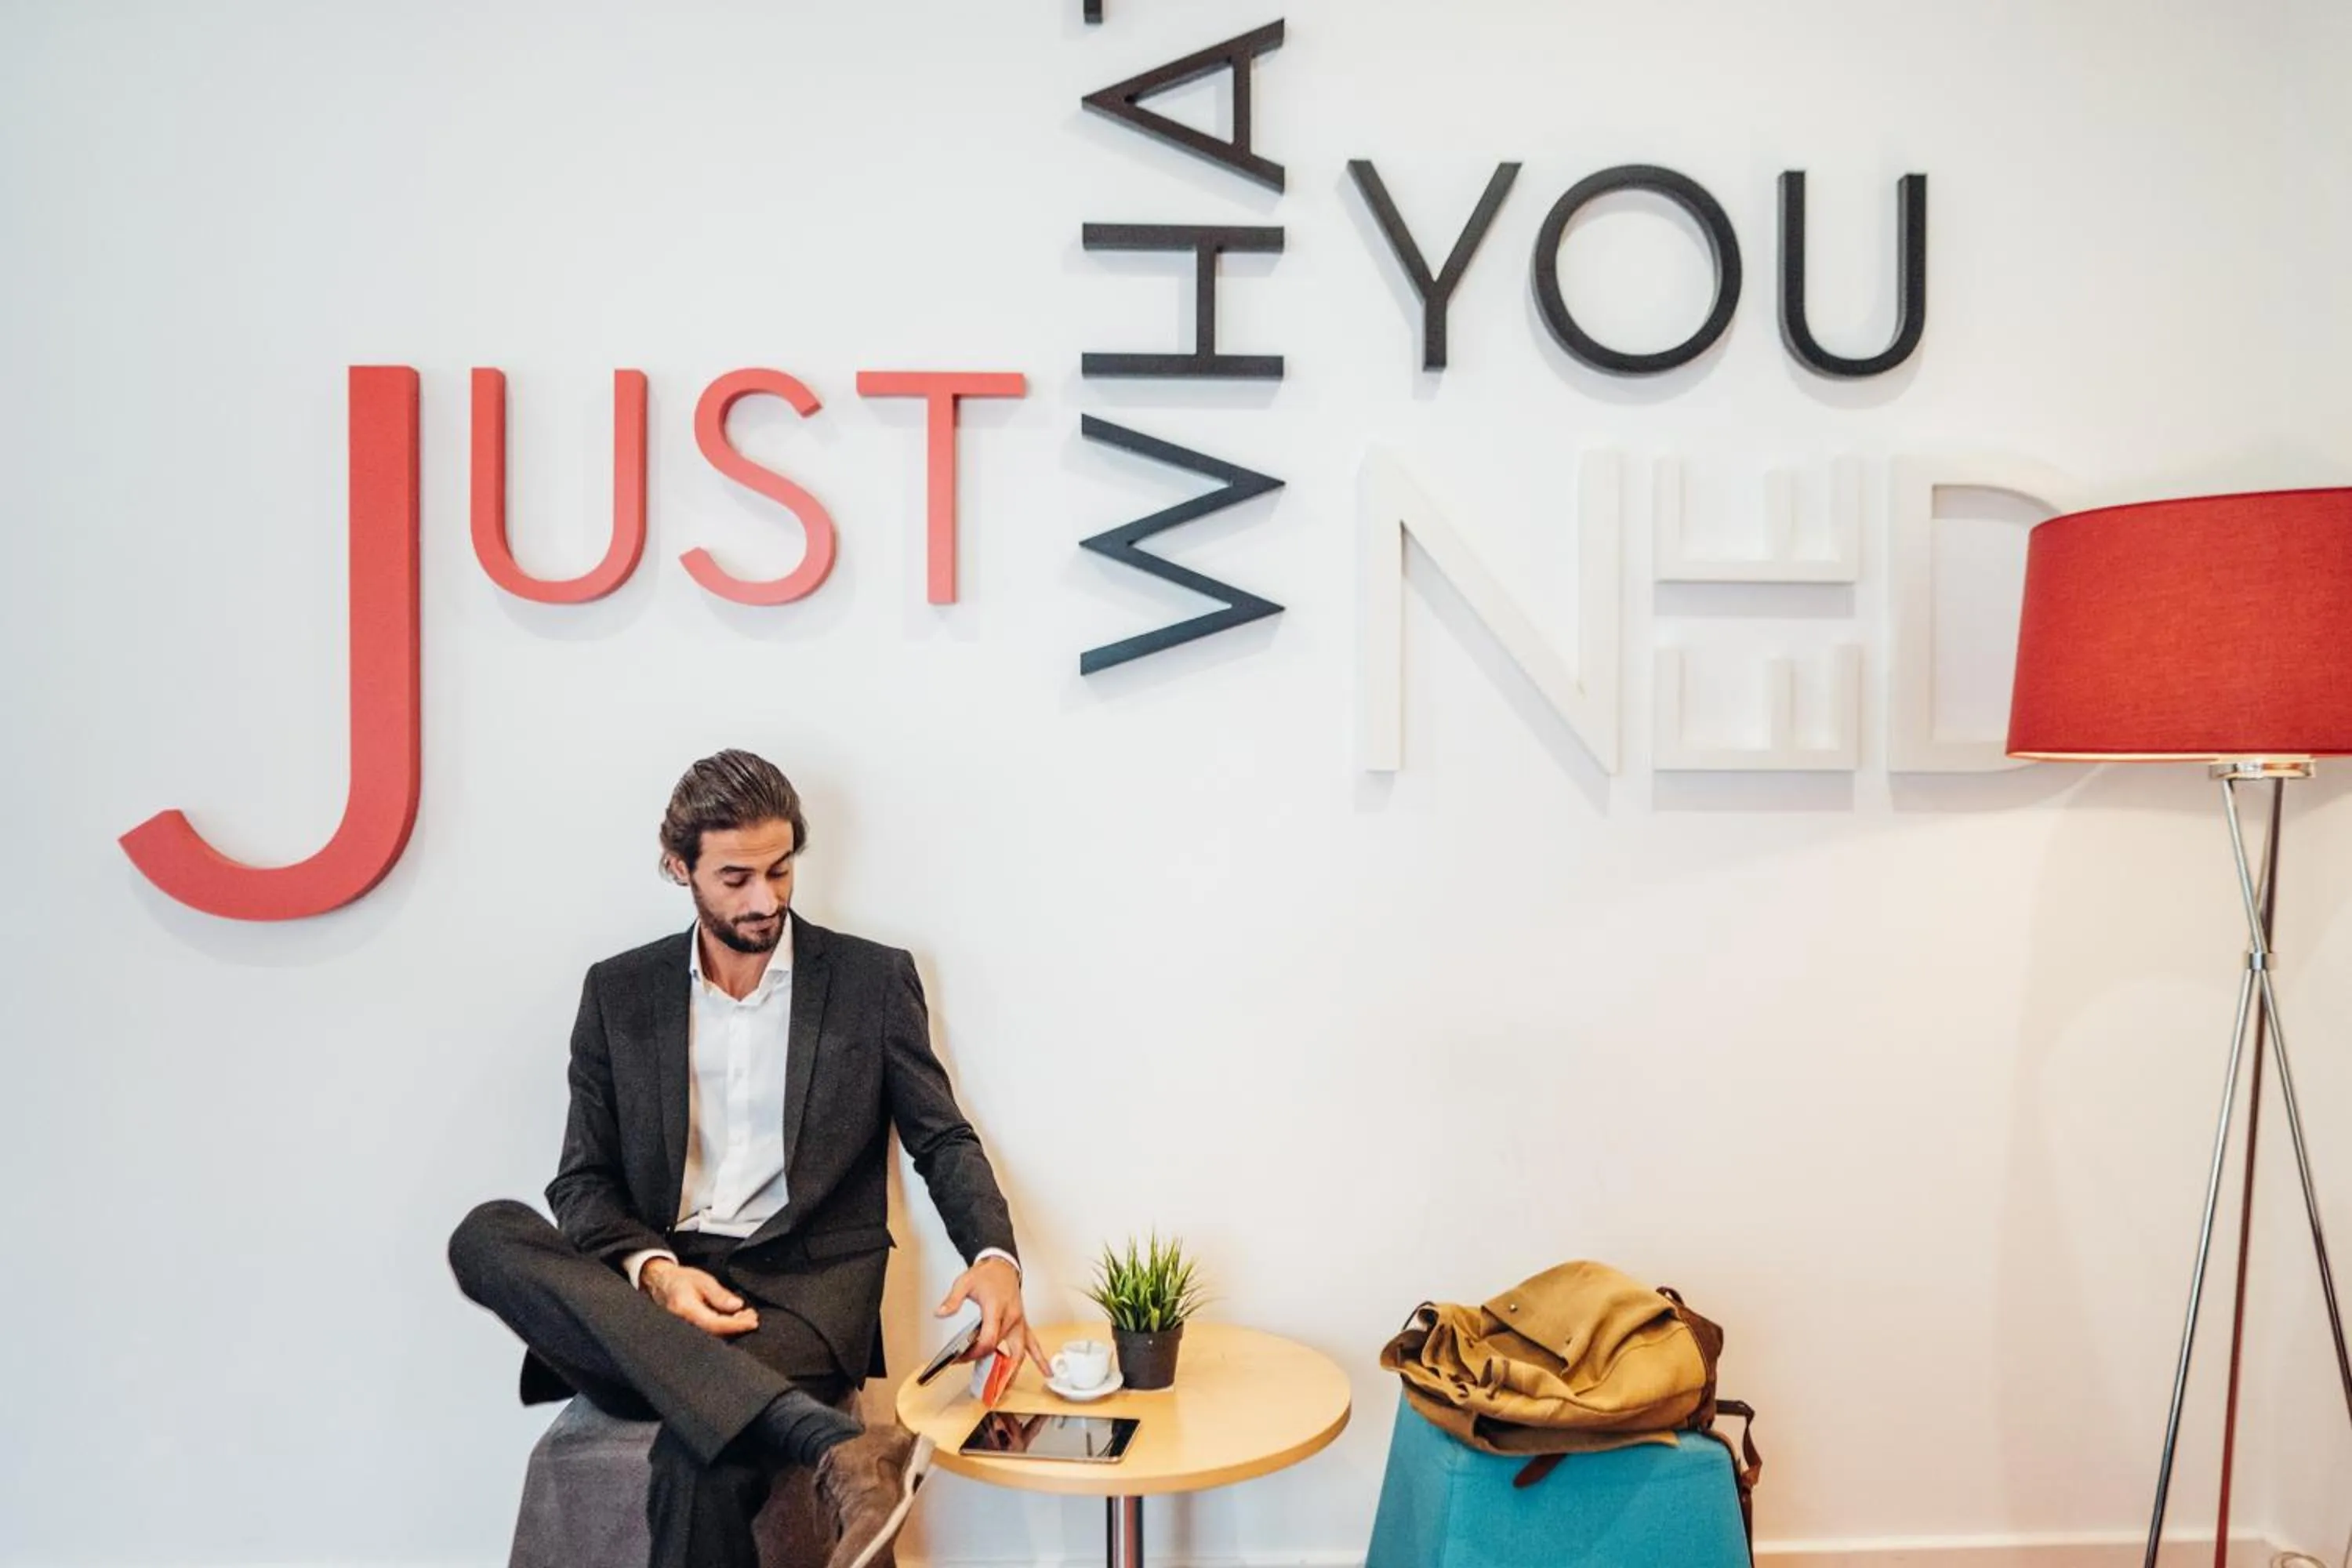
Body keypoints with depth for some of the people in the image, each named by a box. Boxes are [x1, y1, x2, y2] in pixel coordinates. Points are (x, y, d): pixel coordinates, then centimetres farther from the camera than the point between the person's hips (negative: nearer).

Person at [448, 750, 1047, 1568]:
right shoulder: (619, 992, 10)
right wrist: (653, 1269, -15)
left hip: (805, 1285, -4)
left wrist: (994, 1256, -16)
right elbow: (583, 1182, 8)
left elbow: (944, 1140, 5)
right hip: (655, 1292, 4)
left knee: (699, 1462, -38)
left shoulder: (874, 979, 4)